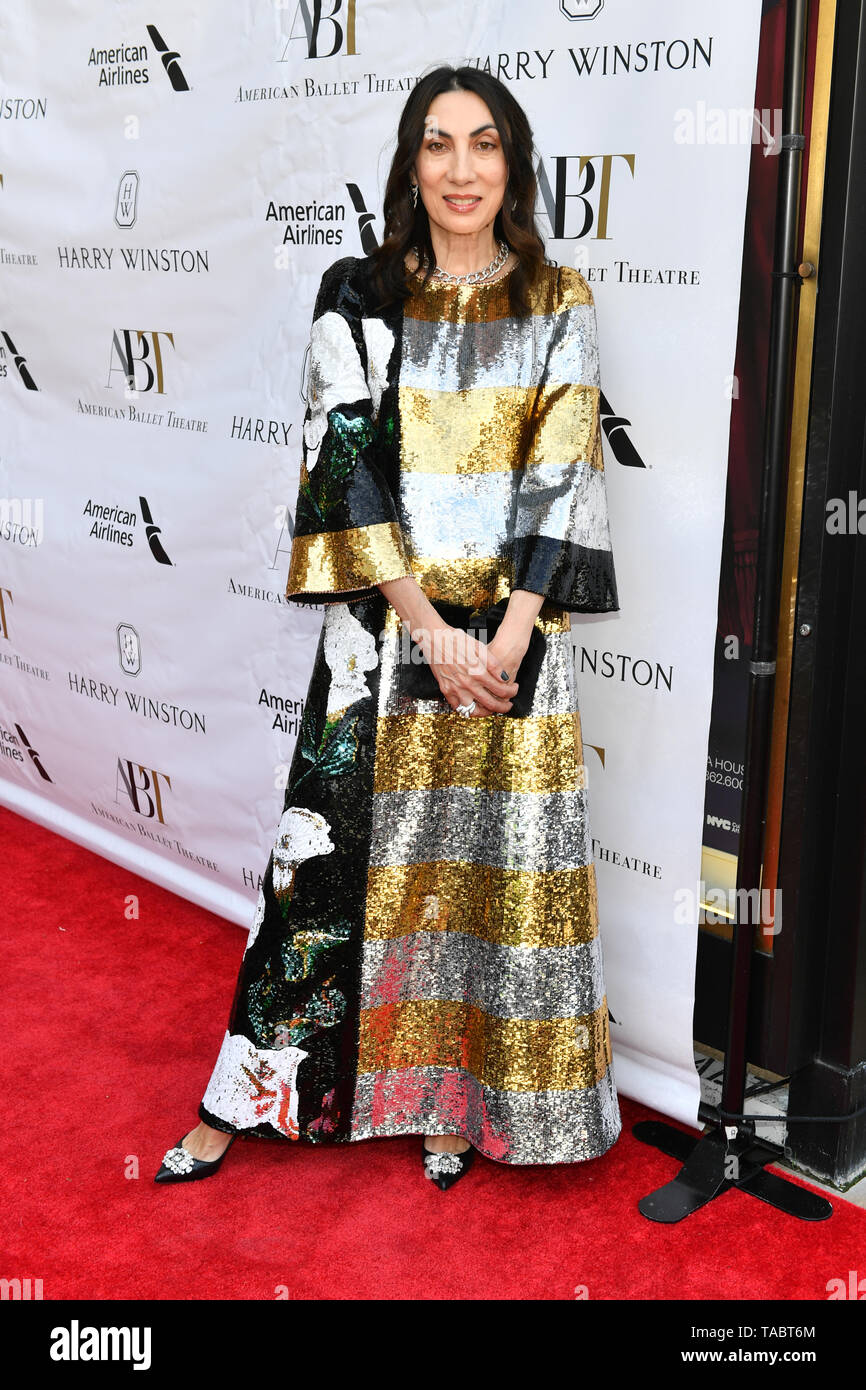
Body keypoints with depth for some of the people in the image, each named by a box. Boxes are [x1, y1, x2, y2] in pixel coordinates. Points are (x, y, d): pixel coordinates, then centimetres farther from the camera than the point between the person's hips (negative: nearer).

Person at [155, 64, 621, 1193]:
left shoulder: (560, 304, 3)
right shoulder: (358, 296, 2)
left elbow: (562, 475, -4)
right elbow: (347, 466, -6)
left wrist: (507, 640, -14)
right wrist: (433, 632, -13)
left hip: (513, 627, 1)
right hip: (384, 623, 0)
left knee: (494, 860, 6)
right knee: (337, 848, 4)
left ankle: (457, 1100, 25)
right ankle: (242, 1100, 19)